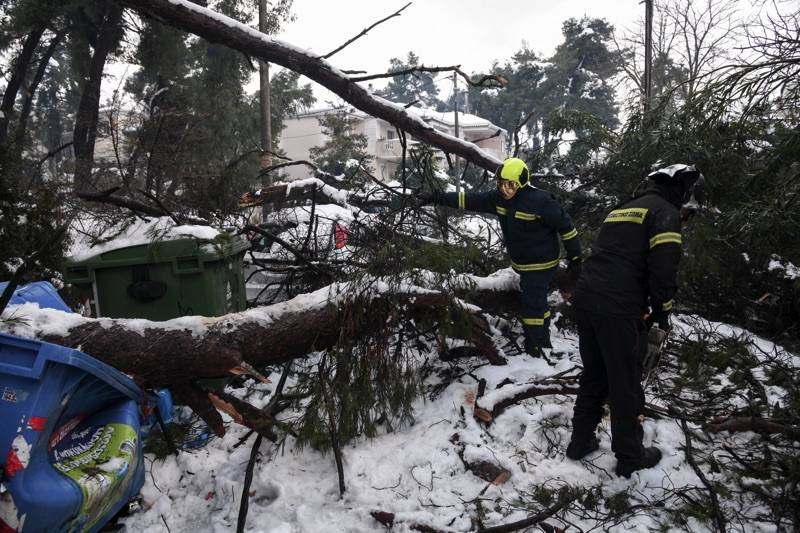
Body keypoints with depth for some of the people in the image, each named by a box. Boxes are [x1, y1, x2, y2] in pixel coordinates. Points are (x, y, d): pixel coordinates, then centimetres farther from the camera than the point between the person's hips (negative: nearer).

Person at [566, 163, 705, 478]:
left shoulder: (621, 208, 23)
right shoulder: (666, 212, -2)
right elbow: (663, 268, -15)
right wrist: (662, 310, 1)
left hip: (585, 298, 8)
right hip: (619, 310, -8)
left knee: (594, 377, 21)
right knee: (625, 385, 7)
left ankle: (580, 442, 31)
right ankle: (630, 457, 23)